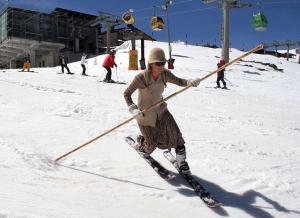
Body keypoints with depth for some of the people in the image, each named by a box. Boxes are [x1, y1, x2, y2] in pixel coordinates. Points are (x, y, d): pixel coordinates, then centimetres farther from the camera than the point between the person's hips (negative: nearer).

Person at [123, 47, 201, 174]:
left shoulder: (165, 74, -14)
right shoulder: (141, 78, -26)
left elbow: (179, 82, -3)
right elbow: (126, 94, -17)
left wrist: (191, 82, -24)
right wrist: (133, 109, -30)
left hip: (161, 110, 4)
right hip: (145, 115, -4)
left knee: (175, 135, -6)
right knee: (151, 144, 9)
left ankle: (181, 162, 14)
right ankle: (140, 142, 46)